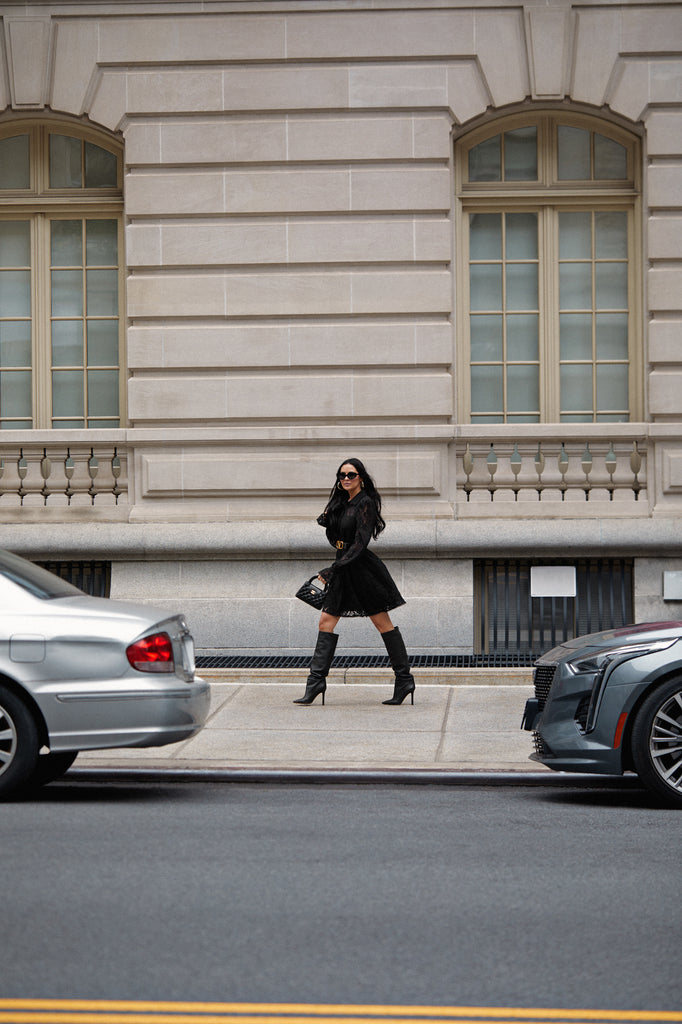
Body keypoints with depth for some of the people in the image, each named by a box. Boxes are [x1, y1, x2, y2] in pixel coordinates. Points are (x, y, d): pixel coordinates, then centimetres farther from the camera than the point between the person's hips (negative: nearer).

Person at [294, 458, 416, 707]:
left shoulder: (365, 504, -12)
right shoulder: (341, 503, 13)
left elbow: (360, 544, -19)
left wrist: (332, 569, -21)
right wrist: (326, 521, -1)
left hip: (362, 568, -8)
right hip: (343, 569, 8)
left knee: (382, 622, -1)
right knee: (326, 621, 1)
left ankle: (404, 679, 6)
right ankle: (316, 680, 0)